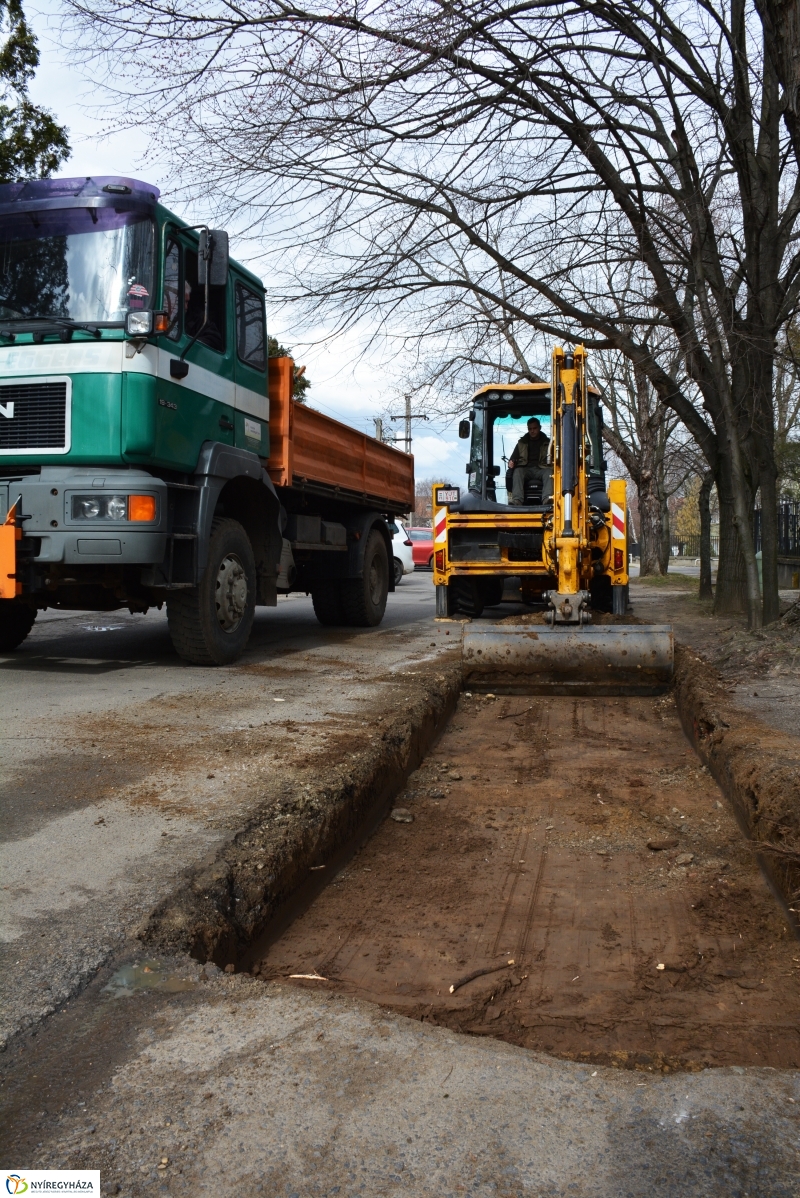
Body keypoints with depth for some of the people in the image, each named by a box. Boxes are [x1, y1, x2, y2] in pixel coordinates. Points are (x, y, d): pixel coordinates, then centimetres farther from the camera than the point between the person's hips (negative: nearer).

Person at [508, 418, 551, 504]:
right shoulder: (521, 443, 23)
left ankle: (547, 498, -58)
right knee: (517, 471, -35)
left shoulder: (547, 442, 20)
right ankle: (517, 499, -54)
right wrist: (511, 462, -4)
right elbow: (514, 457, 21)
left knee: (549, 473, -36)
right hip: (526, 469, 1)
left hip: (541, 469, 0)